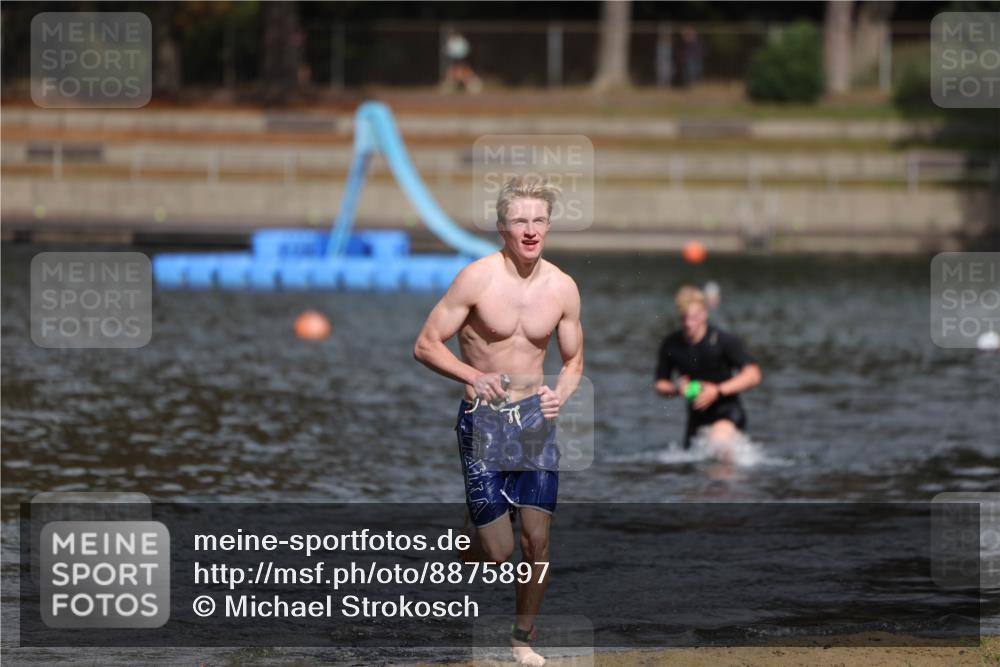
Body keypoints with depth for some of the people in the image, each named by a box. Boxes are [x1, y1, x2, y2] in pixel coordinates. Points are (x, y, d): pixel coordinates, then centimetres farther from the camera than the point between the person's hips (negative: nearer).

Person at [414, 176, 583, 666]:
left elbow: (573, 359, 12)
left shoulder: (562, 288, -2)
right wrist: (474, 376, -25)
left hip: (534, 415, 3)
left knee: (538, 539, -1)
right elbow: (426, 345, -10)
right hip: (483, 418, -3)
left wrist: (561, 394, -9)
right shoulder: (477, 279, -14)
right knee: (497, 549, -6)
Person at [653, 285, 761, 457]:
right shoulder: (670, 346, -1)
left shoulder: (722, 340, -12)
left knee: (719, 442, -35)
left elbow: (753, 375, -14)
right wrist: (677, 389, -13)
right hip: (697, 415, 5)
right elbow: (660, 385, 10)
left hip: (727, 408, -5)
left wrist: (718, 391, -21)